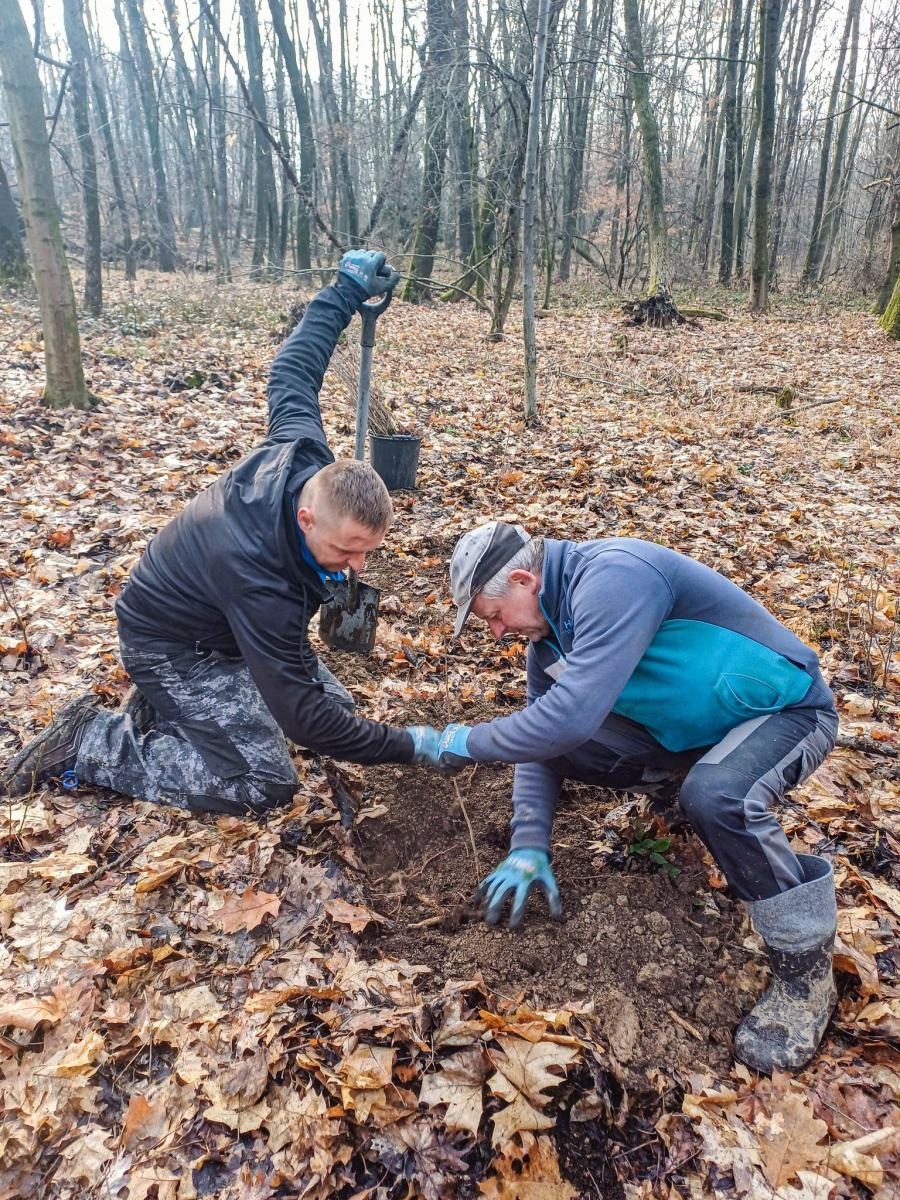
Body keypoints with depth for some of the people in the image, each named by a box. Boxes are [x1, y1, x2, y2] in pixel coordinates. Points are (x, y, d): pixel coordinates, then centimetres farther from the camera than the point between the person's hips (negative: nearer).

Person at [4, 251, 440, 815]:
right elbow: (302, 715, -34)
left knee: (337, 708, 6)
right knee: (265, 784, -16)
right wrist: (407, 745, -27)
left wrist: (346, 291, 5)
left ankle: (172, 704, 16)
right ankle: (89, 742, -3)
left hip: (223, 624, 9)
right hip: (168, 643, -8)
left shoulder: (304, 456, -23)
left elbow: (293, 368, -4)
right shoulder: (259, 580, -41)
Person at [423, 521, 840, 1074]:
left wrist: (469, 743, -24)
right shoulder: (551, 627, -2)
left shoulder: (611, 577, -31)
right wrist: (530, 847, -6)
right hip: (686, 729, 8)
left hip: (787, 709, -7)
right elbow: (542, 729, 3)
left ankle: (807, 970, -14)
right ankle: (678, 780, 20)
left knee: (715, 796, -38)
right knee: (546, 740, -5)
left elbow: (572, 716, -39)